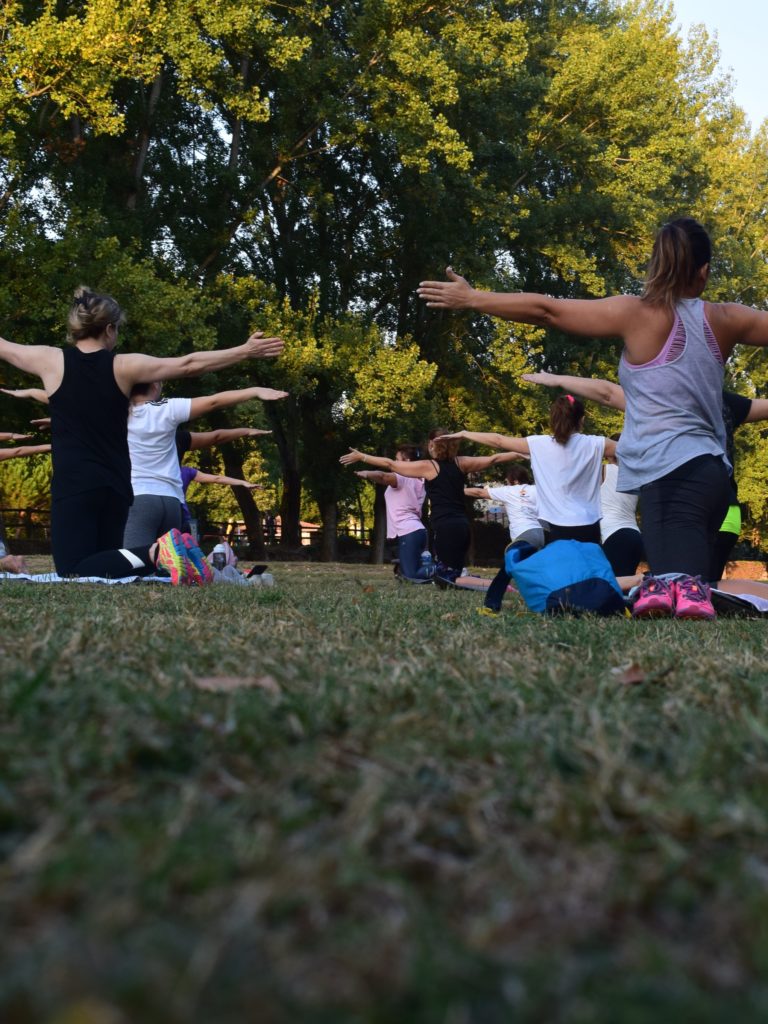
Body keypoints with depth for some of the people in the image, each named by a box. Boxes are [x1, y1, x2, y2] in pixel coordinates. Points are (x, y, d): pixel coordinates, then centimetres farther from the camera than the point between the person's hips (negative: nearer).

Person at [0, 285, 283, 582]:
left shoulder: (50, 360, -1)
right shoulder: (124, 366, 0)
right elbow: (189, 365, 1)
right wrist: (246, 351, 8)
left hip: (72, 487, -4)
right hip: (116, 487, 4)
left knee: (73, 571, -8)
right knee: (104, 562, 18)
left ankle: (155, 553, -29)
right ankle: (162, 554, -8)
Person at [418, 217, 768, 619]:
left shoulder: (637, 314, -2)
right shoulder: (725, 320, 11)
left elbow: (546, 310, -3)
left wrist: (469, 298, 4)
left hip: (670, 472, -5)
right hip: (712, 469, 5)